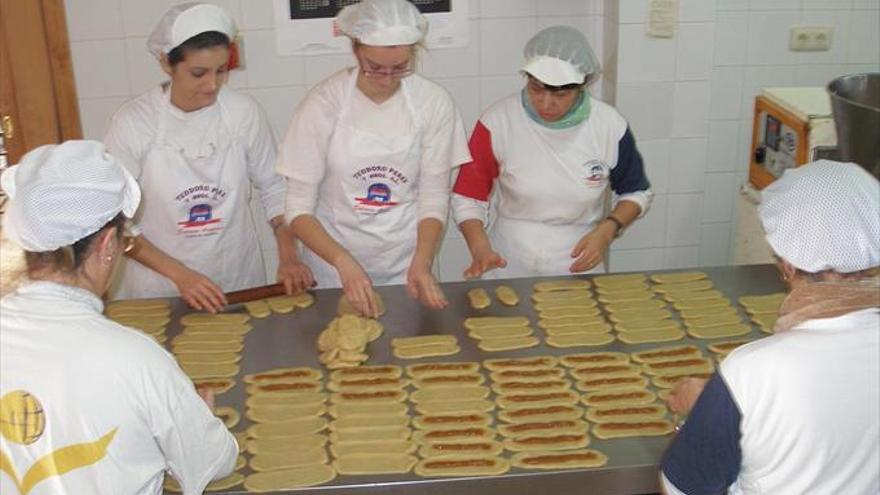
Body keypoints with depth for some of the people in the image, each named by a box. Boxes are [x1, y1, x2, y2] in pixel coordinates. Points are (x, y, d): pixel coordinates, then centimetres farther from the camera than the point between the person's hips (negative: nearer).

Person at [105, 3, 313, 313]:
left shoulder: (244, 112, -11)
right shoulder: (133, 123, -15)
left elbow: (273, 187, 2)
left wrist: (288, 256, -10)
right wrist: (179, 274, -18)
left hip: (240, 278, 2)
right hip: (161, 290, -2)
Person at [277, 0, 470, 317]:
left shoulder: (433, 103, -12)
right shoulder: (324, 102, -16)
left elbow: (434, 198, -5)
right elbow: (299, 208, -13)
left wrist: (421, 264, -20)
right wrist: (344, 262, -27)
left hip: (406, 264, 1)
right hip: (334, 261, -1)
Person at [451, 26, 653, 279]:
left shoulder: (609, 126, -12)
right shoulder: (497, 122, -15)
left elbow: (637, 192, 5)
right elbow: (468, 197, -8)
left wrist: (606, 231, -13)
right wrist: (480, 249, -25)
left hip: (579, 267, 1)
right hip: (510, 269, -1)